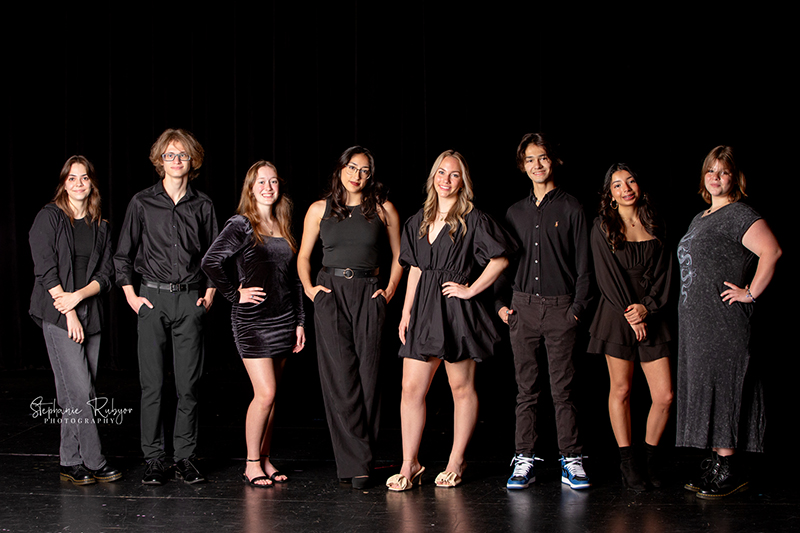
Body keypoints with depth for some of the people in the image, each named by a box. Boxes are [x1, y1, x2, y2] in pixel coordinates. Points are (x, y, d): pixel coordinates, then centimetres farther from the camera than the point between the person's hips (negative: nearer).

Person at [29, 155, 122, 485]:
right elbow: (45, 270, -7)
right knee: (80, 392, -10)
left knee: (75, 394, 5)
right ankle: (95, 463, -5)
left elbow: (106, 275, 8)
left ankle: (71, 463, 10)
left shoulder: (100, 226, 13)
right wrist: (70, 315, -11)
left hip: (91, 316, 5)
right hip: (58, 316, -5)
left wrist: (78, 296, -11)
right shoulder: (49, 218, 0)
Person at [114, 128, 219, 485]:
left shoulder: (202, 205, 7)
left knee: (188, 383, 1)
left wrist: (210, 292, 6)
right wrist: (131, 295, 1)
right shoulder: (142, 203, 4)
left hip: (190, 299, 1)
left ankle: (185, 458, 8)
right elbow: (123, 255, 8)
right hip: (152, 297, -1)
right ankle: (155, 459, 5)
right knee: (152, 383, -2)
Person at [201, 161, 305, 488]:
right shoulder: (241, 226, -5)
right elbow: (211, 262, -13)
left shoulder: (284, 228, 13)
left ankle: (264, 459, 18)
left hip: (283, 319, 6)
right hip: (252, 319, -6)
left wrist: (299, 321, 13)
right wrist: (235, 294, -10)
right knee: (265, 393, -11)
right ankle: (252, 465, 1)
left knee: (270, 395, 8)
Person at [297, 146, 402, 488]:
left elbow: (399, 255, 15)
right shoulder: (320, 210, 10)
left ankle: (356, 460, 4)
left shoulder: (383, 209, 7)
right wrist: (309, 288, 5)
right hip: (330, 293, 0)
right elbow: (303, 257, 18)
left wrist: (390, 290, 5)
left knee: (367, 379, -4)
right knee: (340, 378, -8)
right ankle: (357, 464, -5)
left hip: (368, 295, 0)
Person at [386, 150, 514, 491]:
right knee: (411, 388, -1)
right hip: (423, 310, 5)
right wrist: (406, 312, 13)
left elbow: (500, 259, -5)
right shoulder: (419, 221, 14)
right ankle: (409, 465, 4)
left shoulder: (473, 220, -3)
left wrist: (471, 290, -8)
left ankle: (456, 462, 15)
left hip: (456, 310, -5)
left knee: (462, 388, 5)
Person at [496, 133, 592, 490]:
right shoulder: (516, 212, 13)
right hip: (522, 306, 3)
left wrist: (578, 307, -7)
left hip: (560, 307, -3)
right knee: (526, 389, 5)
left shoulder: (570, 209, 3)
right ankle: (524, 461, 8)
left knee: (562, 388, -1)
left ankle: (571, 460, 5)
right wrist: (501, 302, 6)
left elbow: (583, 264, 1)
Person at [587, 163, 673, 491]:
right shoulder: (603, 228, 2)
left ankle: (652, 458, 15)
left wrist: (647, 306, -7)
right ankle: (628, 463, 12)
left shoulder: (655, 227, 11)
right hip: (617, 316, -3)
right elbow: (607, 276, -4)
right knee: (621, 390, 2)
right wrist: (630, 314, -11)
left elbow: (664, 273, 7)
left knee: (665, 395, -3)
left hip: (652, 317, 3)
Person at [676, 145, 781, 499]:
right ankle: (715, 463, 15)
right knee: (703, 389, 10)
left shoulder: (740, 215, -11)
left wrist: (750, 293, -19)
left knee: (720, 388, -8)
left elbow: (772, 251, -25)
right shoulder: (700, 218, 18)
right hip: (695, 321, 9)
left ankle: (729, 468, -3)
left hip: (723, 323, -9)